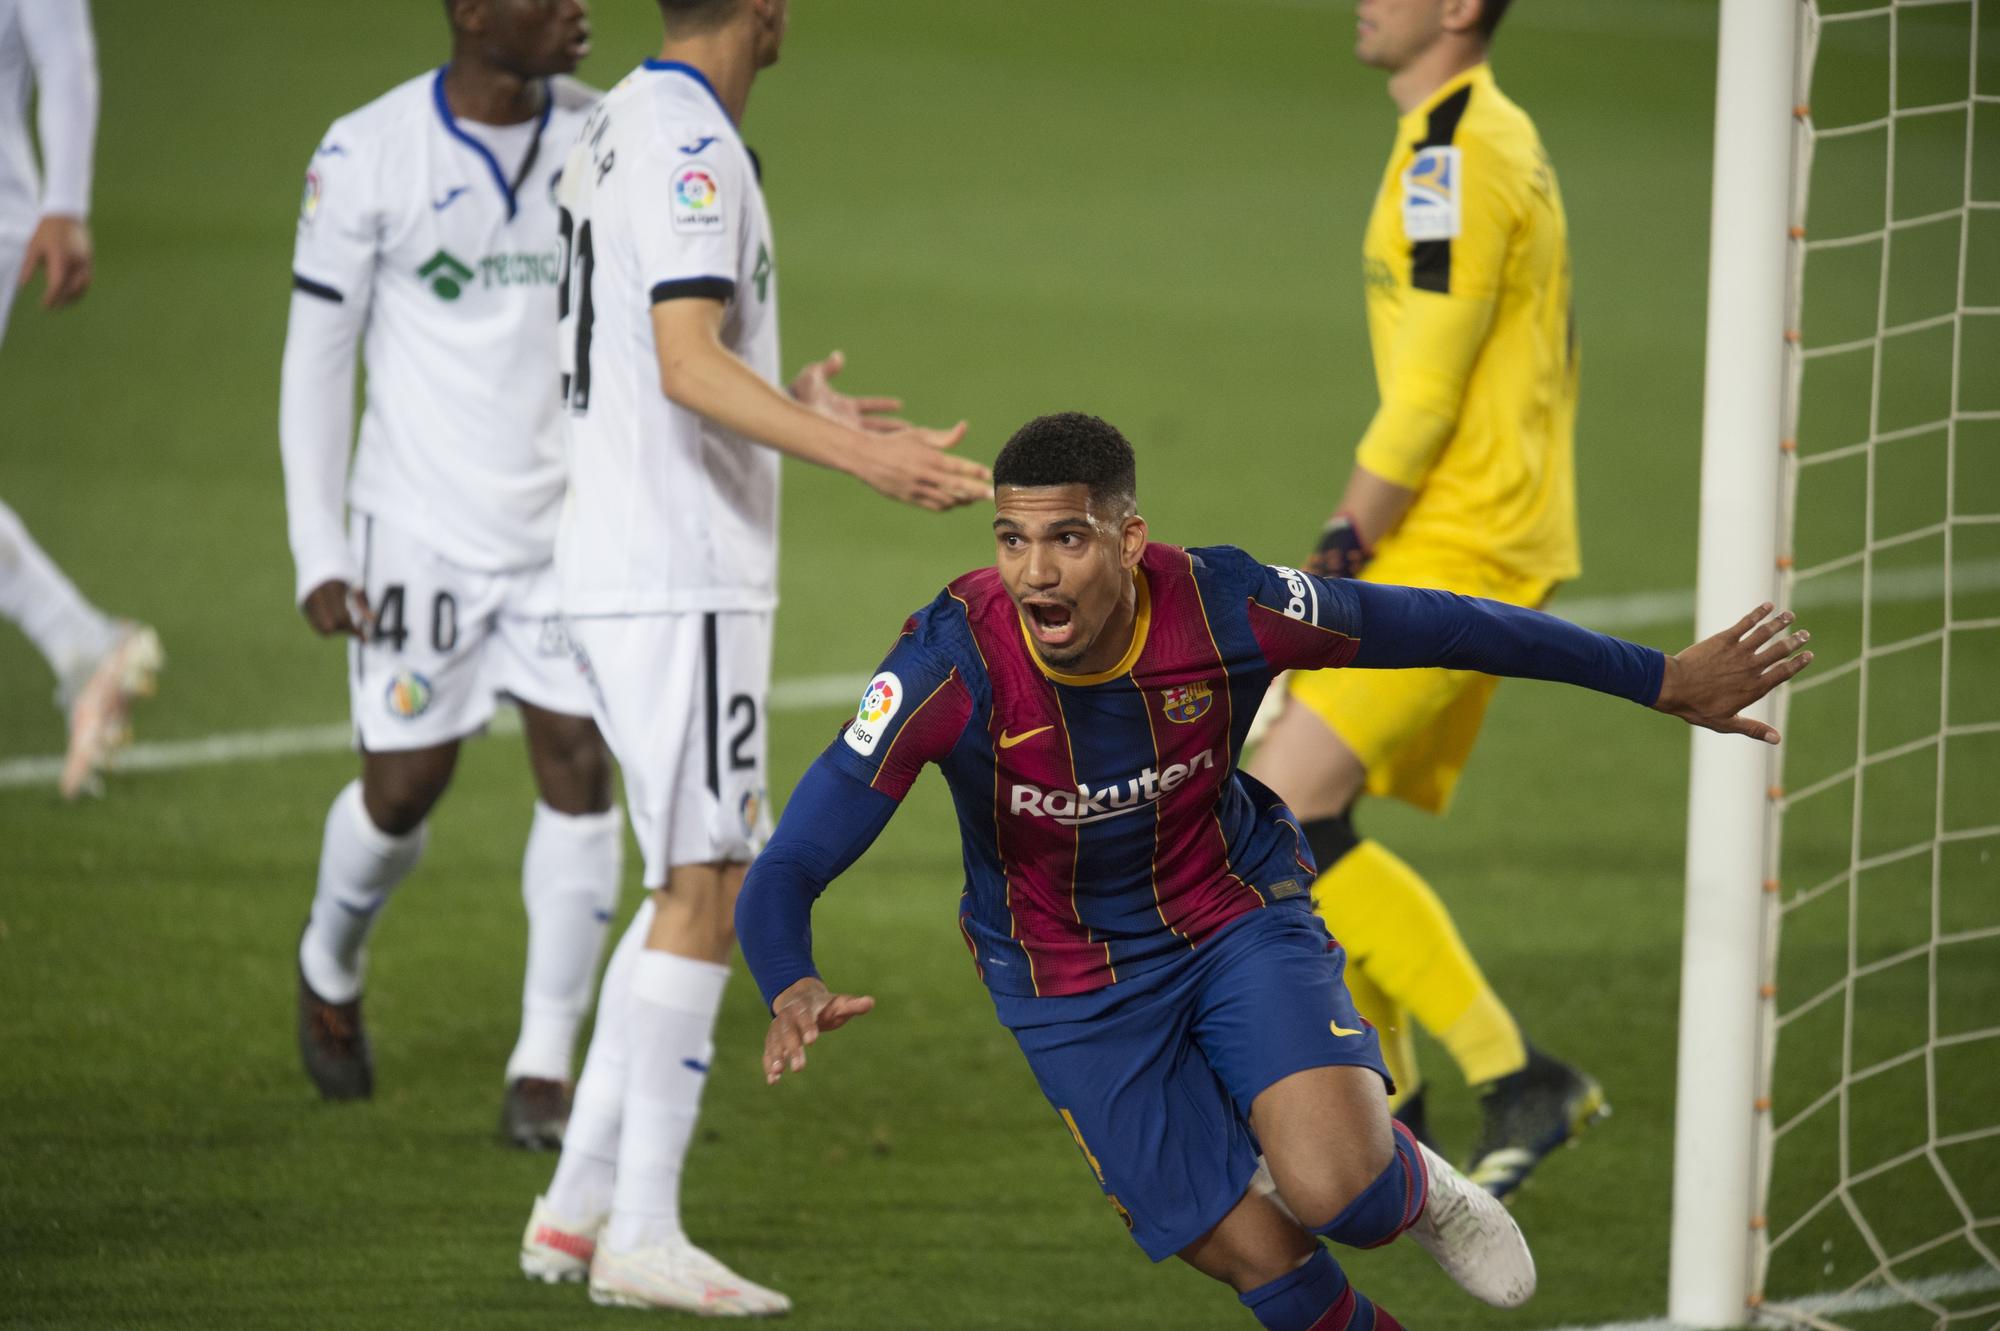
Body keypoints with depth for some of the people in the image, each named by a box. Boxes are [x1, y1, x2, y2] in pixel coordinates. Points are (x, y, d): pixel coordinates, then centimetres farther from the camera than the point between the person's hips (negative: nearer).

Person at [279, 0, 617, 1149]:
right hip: (424, 525, -2)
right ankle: (332, 967, 36)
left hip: (572, 521, 2)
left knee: (580, 765, -8)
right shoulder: (369, 156, -9)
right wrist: (320, 555, -7)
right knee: (404, 790, 4)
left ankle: (546, 1066, -1)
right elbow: (316, 361, -4)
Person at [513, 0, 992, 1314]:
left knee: (710, 882, 14)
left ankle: (578, 1207, 15)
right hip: (681, 578, -10)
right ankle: (642, 1236, -7)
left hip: (633, 567, 10)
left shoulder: (624, 125, 16)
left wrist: (795, 408, 34)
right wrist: (858, 455, -32)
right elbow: (688, 365, -24)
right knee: (704, 892, -7)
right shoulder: (687, 139, -15)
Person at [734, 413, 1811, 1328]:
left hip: (1237, 916, 0)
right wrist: (792, 993, -52)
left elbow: (1447, 629, -10)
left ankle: (1412, 1185, 13)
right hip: (1073, 985, 0)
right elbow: (784, 874, -30)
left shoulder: (1224, 609, -25)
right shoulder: (950, 666, -29)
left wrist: (1667, 682, -2)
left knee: (1333, 1191, -23)